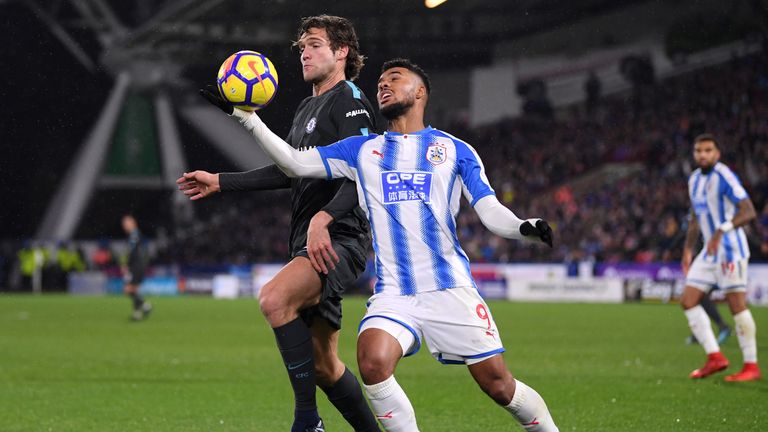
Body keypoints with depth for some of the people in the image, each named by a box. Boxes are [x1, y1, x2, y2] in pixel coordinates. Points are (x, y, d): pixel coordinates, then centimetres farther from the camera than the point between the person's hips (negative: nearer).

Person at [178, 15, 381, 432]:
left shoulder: (349, 100, -6)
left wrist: (324, 217, -31)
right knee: (322, 365, 10)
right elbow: (287, 171, 31)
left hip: (338, 241, -10)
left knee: (274, 298, -32)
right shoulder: (307, 109, 22)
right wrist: (220, 181, 29)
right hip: (310, 244, 10)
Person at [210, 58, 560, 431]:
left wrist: (525, 227, -19)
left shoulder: (454, 149, 9)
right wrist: (246, 117, 1)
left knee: (499, 386, -5)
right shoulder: (362, 150, 15)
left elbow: (491, 211, 2)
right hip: (393, 294, 2)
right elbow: (295, 163, 9)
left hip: (451, 288, -2)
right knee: (372, 364, -26)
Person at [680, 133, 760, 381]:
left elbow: (748, 211, -23)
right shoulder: (694, 180, 13)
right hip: (709, 253, 9)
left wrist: (722, 230, -34)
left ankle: (751, 366, -3)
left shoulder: (724, 177, -14)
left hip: (730, 251, -9)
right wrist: (688, 251, 18)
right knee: (688, 301, 2)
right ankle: (714, 357, 4)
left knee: (737, 305, -9)